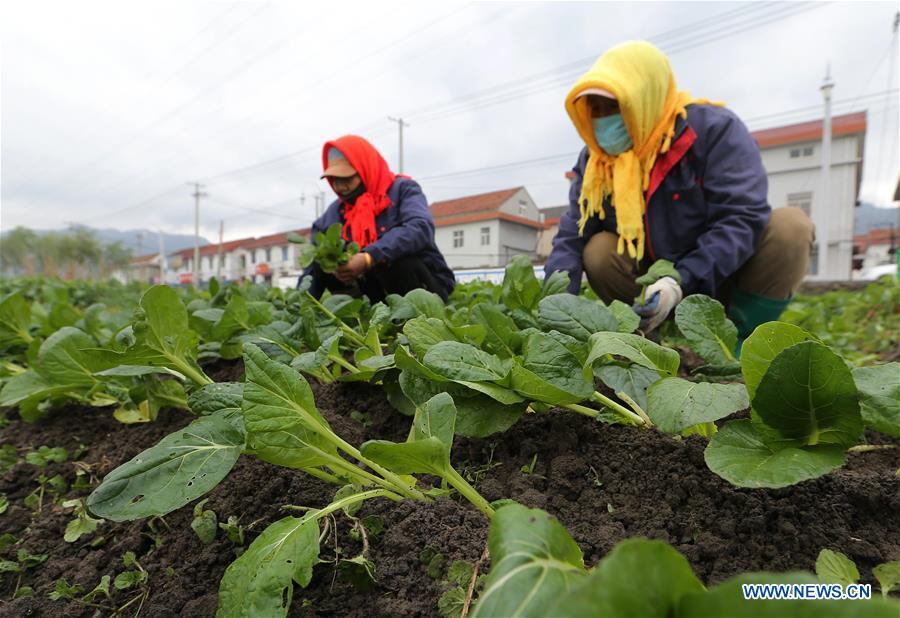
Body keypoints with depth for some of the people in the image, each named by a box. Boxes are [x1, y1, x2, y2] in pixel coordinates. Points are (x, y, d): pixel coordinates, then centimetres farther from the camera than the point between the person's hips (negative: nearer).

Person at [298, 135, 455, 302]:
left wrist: (369, 257, -39)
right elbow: (312, 268, 2)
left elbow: (421, 228, -30)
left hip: (428, 286, -4)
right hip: (379, 289, 4)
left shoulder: (402, 189, -8)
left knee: (393, 256, -33)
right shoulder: (334, 213, 5)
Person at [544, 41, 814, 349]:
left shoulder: (714, 128, -15)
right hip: (659, 284, 2)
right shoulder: (596, 160, -4)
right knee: (599, 251, -22)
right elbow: (571, 238, -11)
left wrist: (681, 283, -38)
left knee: (790, 226, -26)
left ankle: (740, 345, -12)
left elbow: (743, 219, -25)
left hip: (727, 278, -2)